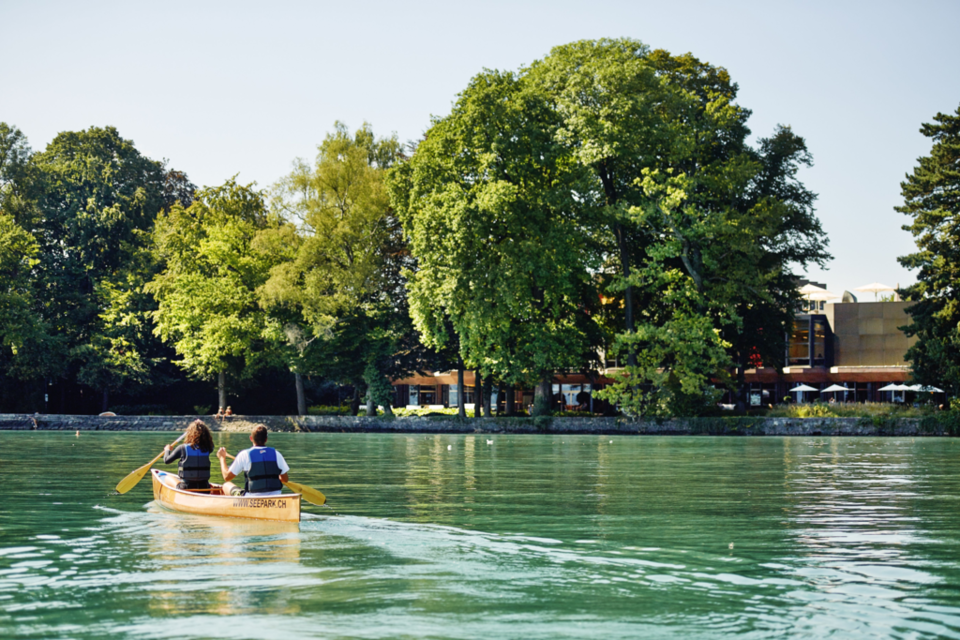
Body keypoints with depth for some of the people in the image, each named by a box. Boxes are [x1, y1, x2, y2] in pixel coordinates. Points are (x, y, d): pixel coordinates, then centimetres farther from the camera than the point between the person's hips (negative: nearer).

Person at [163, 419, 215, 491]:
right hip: (204, 487, 2)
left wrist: (167, 450, 21)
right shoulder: (207, 449, -4)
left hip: (186, 487, -2)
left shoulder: (183, 448, -12)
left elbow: (166, 461, -2)